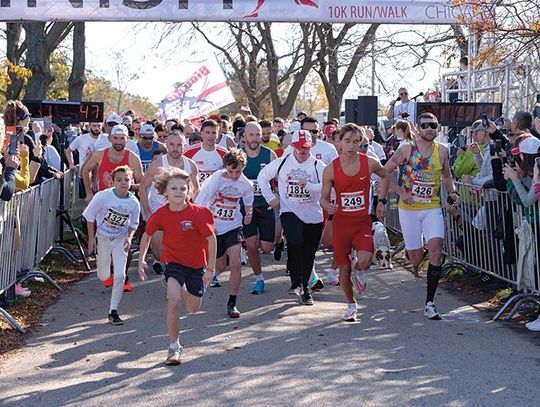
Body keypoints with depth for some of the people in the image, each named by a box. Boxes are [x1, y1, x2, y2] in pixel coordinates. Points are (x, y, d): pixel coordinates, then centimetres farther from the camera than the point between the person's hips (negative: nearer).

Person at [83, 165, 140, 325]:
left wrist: (129, 238, -12)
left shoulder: (133, 203, -13)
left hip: (120, 240, 1)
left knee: (120, 275, -12)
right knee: (103, 277, 12)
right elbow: (90, 216, -8)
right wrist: (91, 239, -8)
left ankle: (113, 311, -1)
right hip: (102, 238, -1)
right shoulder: (103, 196, -21)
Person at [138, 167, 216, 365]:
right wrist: (142, 260, -1)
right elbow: (147, 235, 5)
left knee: (193, 309, 12)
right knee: (173, 302, -23)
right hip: (174, 262, 0)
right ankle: (174, 347, -9)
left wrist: (210, 269, -13)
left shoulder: (197, 213, -21)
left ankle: (185, 291, 51)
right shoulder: (160, 214, -13)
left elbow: (211, 239, -13)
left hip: (197, 264, 0)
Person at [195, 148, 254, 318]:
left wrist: (249, 214, -1)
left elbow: (248, 204, 15)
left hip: (233, 226, 1)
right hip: (213, 228, -1)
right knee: (220, 267, 11)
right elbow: (199, 205, -12)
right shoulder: (215, 179, -17)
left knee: (235, 264, -15)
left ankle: (232, 303, -2)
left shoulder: (246, 184, -7)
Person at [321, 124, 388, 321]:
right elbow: (323, 198, 1)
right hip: (341, 222, 1)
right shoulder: (331, 169, -7)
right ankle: (351, 305, 32)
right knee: (344, 268, 8)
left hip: (363, 222, -1)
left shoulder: (370, 163, -6)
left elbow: (386, 176, 16)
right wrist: (328, 206, -21)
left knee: (364, 260, -23)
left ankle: (360, 272, 16)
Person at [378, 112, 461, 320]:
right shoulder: (406, 149, -5)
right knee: (416, 257, -1)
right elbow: (385, 172, -1)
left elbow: (447, 176, 20)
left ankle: (430, 303, -8)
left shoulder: (442, 151, 5)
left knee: (436, 249, -15)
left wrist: (452, 192, 1)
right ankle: (415, 265, 40)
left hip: (432, 208, 2)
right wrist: (401, 192, -9)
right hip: (409, 208, -2)